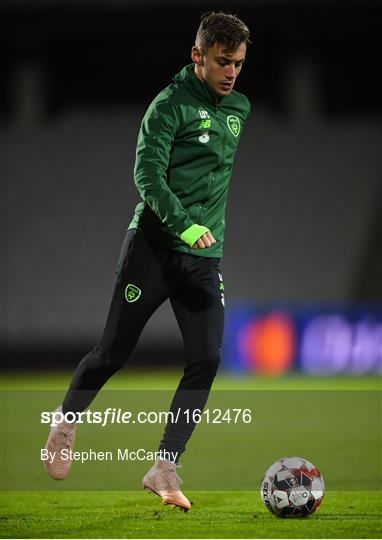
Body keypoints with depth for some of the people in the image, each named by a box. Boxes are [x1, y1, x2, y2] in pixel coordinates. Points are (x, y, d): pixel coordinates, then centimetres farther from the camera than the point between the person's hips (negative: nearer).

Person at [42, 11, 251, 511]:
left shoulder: (240, 108, 12)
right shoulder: (171, 104, -9)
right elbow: (148, 174, -18)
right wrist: (183, 224, -30)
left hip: (205, 258, 5)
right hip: (153, 246, -5)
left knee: (206, 360, -10)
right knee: (115, 350, 2)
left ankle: (164, 468, -5)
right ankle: (66, 423, 29)